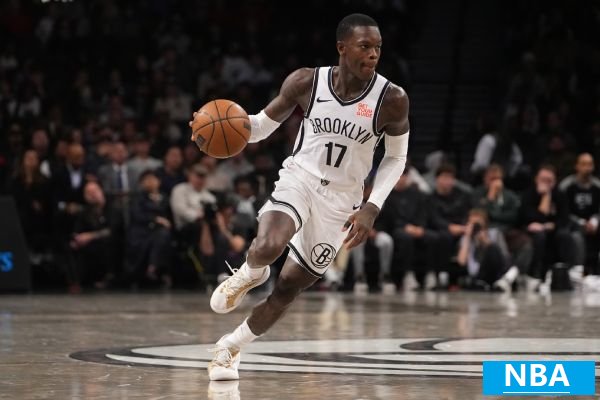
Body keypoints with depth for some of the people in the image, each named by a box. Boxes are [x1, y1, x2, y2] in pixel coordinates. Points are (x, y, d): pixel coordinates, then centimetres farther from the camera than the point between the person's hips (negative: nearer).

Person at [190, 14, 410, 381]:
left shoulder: (392, 99, -14)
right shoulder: (306, 82, -11)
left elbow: (396, 157, 1)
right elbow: (263, 126, 2)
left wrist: (372, 208, -11)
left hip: (341, 200, 1)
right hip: (299, 180, -1)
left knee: (289, 289, 7)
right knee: (267, 248, -33)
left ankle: (231, 347, 30)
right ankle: (250, 274, 4)